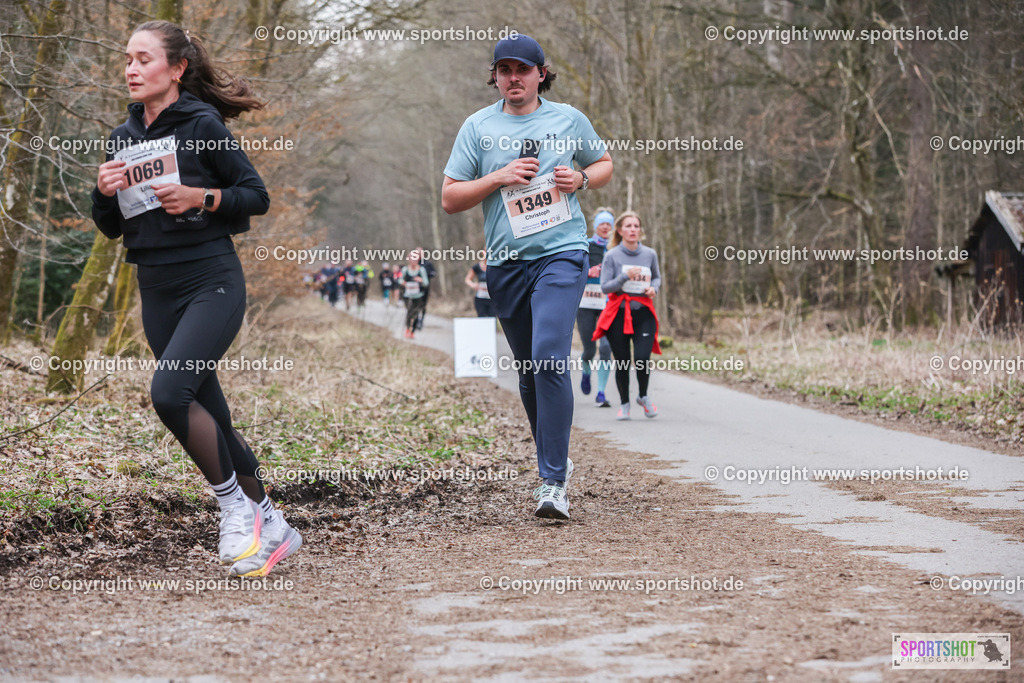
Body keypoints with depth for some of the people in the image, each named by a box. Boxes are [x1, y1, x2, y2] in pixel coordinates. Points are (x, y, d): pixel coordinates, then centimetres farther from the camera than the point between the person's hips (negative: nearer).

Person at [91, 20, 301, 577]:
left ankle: (234, 503, -6)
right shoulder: (124, 138, 12)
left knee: (169, 391, -25)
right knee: (209, 417, 9)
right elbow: (111, 227, 17)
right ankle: (270, 528, 22)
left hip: (212, 284, -7)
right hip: (157, 293, 7)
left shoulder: (202, 124, -6)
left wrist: (200, 198, -18)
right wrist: (104, 192, -4)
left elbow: (257, 197, -4)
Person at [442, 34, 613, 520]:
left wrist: (582, 179, -1)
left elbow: (604, 163, 21)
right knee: (528, 371, 11)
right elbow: (449, 198, 5)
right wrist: (498, 178, -10)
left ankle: (552, 481, -18)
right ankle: (554, 460, 30)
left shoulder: (568, 119, 7)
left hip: (561, 253, -3)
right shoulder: (478, 126, 7)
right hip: (506, 262, 3)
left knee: (549, 359, -19)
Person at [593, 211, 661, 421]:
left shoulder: (650, 254, 6)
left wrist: (653, 288, 0)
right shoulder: (612, 256, -3)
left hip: (643, 313, 1)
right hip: (618, 313, -1)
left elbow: (657, 277, 22)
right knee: (622, 362, 2)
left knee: (642, 358, -14)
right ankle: (624, 404, 22)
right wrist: (625, 276, -20)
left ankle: (643, 396, 15)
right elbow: (605, 286, -7)